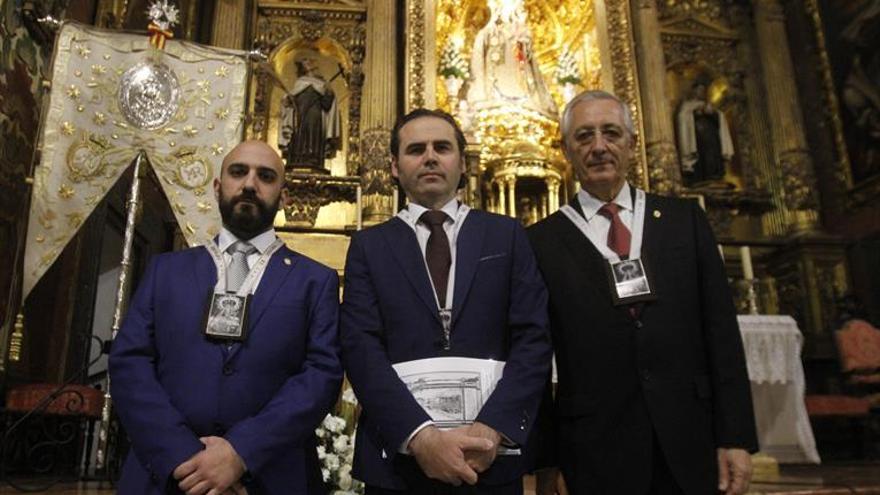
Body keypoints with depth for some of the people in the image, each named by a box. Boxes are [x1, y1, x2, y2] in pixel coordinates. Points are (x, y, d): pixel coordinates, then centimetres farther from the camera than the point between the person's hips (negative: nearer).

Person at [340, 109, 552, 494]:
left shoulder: (506, 235, 5)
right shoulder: (369, 246, 5)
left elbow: (533, 338, -3)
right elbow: (360, 347, -6)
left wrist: (492, 427, -16)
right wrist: (420, 434, -19)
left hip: (491, 457, 1)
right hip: (397, 456, 0)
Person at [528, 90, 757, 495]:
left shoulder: (685, 220, 5)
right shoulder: (542, 241, -1)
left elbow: (721, 331, 3)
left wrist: (735, 437, -2)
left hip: (693, 444, 2)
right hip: (596, 452, -2)